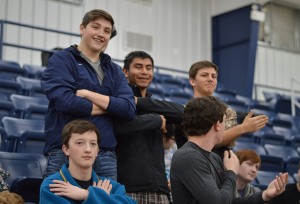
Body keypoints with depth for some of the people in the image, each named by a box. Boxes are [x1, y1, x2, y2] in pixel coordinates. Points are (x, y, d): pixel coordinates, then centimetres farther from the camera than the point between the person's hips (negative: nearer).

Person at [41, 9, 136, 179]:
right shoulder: (62, 60, 4)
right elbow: (64, 101, -13)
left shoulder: (115, 70, 18)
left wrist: (89, 94, -7)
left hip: (106, 154, 4)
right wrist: (109, 106, -1)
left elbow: (129, 108, 3)